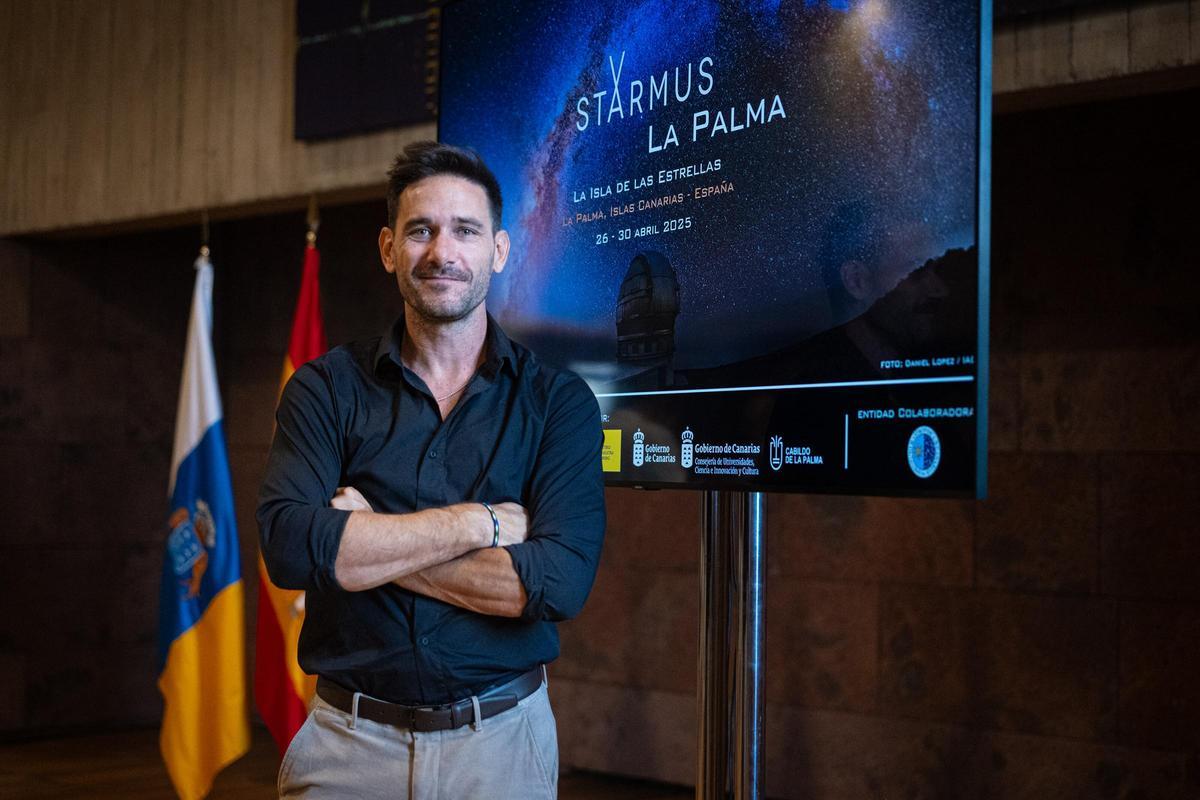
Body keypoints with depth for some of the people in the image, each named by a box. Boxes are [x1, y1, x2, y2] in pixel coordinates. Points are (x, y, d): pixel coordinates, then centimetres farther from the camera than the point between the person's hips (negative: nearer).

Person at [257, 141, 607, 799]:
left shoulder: (558, 401, -3)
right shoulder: (326, 389, -1)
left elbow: (560, 582, -17)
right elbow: (287, 547, -17)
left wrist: (367, 542, -16)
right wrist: (479, 523, -18)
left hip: (501, 742, 0)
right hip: (349, 742, 0)